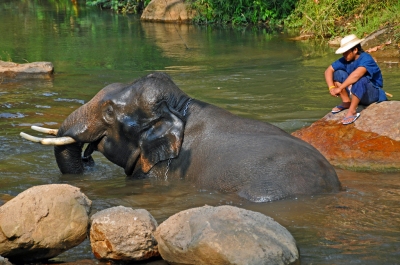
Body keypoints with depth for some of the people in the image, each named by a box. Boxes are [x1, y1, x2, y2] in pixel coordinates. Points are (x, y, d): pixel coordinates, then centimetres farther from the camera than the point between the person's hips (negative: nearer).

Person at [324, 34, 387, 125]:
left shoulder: (366, 58, -24)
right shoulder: (345, 60, -3)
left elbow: (356, 75, -41)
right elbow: (328, 70, -4)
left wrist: (340, 88, -40)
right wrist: (331, 87, -21)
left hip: (372, 93, -7)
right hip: (355, 93, 7)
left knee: (361, 79, -38)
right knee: (338, 73, -7)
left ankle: (352, 111, -31)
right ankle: (346, 102, -6)